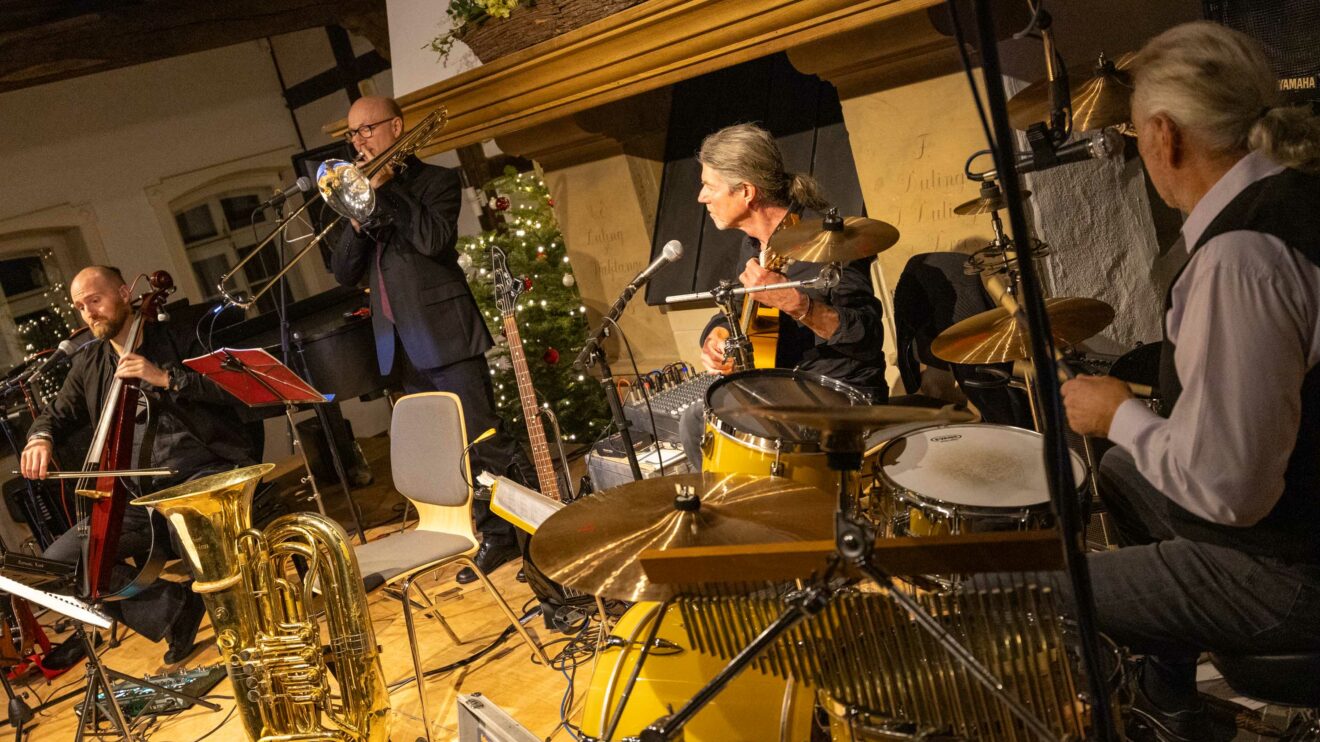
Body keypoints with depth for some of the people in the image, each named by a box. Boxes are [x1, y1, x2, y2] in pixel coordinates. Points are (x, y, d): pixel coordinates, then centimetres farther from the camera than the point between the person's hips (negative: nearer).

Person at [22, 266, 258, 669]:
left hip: (202, 473, -5)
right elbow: (58, 414, 19)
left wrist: (165, 377, -17)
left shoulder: (177, 339, 3)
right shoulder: (88, 364, 18)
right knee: (55, 562, -9)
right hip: (137, 497, 6)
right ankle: (176, 610, -4)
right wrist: (40, 437, -3)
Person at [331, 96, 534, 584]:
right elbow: (344, 273, 11)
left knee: (485, 442, -9)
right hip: (402, 346, 6)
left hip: (445, 336, -6)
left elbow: (435, 240, -17)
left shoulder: (436, 180, 3)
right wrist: (358, 217, -5)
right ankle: (496, 538, 16)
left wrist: (385, 187, -11)